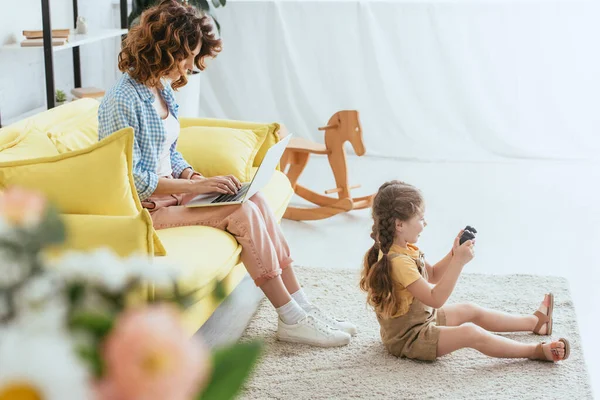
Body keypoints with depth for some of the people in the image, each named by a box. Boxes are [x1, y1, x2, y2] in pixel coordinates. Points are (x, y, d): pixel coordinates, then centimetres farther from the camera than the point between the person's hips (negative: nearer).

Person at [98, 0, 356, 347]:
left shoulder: (163, 90, 10)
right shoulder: (122, 101, -18)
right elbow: (132, 179, -21)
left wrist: (193, 176, -2)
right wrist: (197, 185, -24)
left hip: (171, 190, 9)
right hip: (145, 207, -8)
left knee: (256, 200, -11)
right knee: (243, 212, -21)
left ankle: (302, 307, -10)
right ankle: (291, 319, -13)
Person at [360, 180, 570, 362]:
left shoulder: (405, 249, 1)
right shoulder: (398, 261, -31)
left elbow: (432, 276, 13)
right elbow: (435, 299, -31)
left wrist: (455, 252, -2)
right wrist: (459, 262, -32)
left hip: (421, 318, 11)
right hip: (408, 338, -11)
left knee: (471, 310, 19)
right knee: (471, 333, -24)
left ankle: (535, 322, 34)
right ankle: (537, 351, -17)